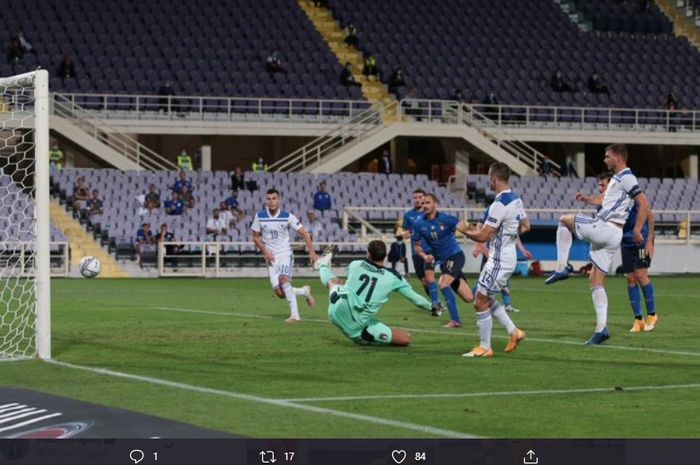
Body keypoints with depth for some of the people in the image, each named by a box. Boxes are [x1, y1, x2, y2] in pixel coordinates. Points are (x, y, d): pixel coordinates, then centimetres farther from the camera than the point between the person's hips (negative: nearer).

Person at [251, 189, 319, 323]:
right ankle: (304, 291, 24)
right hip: (271, 257, 3)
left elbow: (304, 234, -3)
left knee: (283, 279, -31)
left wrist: (312, 252, -12)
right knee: (280, 293, -5)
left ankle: (295, 314, -29)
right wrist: (265, 251, -6)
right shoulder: (259, 216, -2)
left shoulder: (287, 216, -8)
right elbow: (256, 237, 10)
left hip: (285, 254, -3)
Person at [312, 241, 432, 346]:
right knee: (405, 339, -3)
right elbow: (415, 299, 6)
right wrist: (432, 307, 25)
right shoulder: (393, 277, -4)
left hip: (336, 312, 4)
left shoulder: (355, 265, 2)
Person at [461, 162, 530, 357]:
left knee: (480, 302, -1)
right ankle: (513, 332, 17)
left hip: (499, 261, -10)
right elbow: (525, 226, 18)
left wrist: (465, 231, -3)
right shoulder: (516, 199, 6)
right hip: (508, 256, 10)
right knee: (486, 299, 21)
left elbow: (483, 236, -21)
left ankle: (484, 347, 6)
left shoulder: (499, 205, -23)